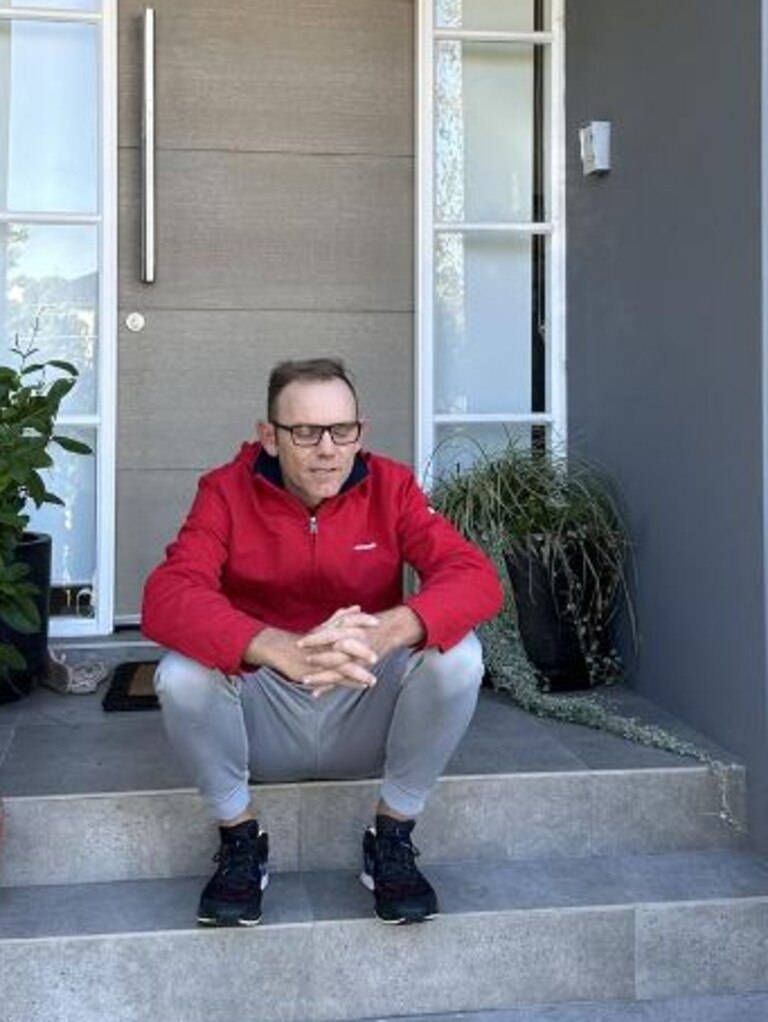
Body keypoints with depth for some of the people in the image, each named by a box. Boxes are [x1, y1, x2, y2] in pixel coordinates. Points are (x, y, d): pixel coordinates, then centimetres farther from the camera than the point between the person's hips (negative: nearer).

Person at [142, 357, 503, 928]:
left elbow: (477, 577, -21)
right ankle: (240, 839, -2)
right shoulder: (228, 492, -12)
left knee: (457, 654, -25)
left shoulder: (390, 486, -8)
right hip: (262, 726, -1)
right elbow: (166, 597, -28)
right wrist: (283, 651, -47)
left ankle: (393, 838, -3)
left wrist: (390, 629, -43)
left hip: (367, 719, 1)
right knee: (180, 673, -29)